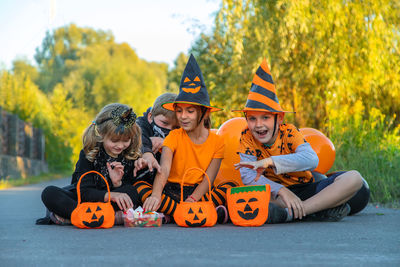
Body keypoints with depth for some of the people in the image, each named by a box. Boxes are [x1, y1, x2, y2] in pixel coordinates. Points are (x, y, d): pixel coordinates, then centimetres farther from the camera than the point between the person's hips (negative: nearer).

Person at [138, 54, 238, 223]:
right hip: (172, 191, 0)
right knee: (140, 187, -27)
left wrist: (192, 199, -27)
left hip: (199, 193, 0)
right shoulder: (174, 137, -1)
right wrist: (156, 195, -39)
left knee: (231, 186, -25)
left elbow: (208, 179, -6)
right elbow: (164, 170, -19)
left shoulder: (217, 142, 2)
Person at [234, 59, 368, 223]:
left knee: (354, 178, -21)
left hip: (308, 189, 1)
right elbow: (247, 175, -23)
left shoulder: (288, 131, -12)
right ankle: (319, 210, -28)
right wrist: (281, 191, -37)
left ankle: (292, 213, -32)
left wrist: (269, 162, -42)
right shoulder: (247, 137, -10)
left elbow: (311, 160, -32)